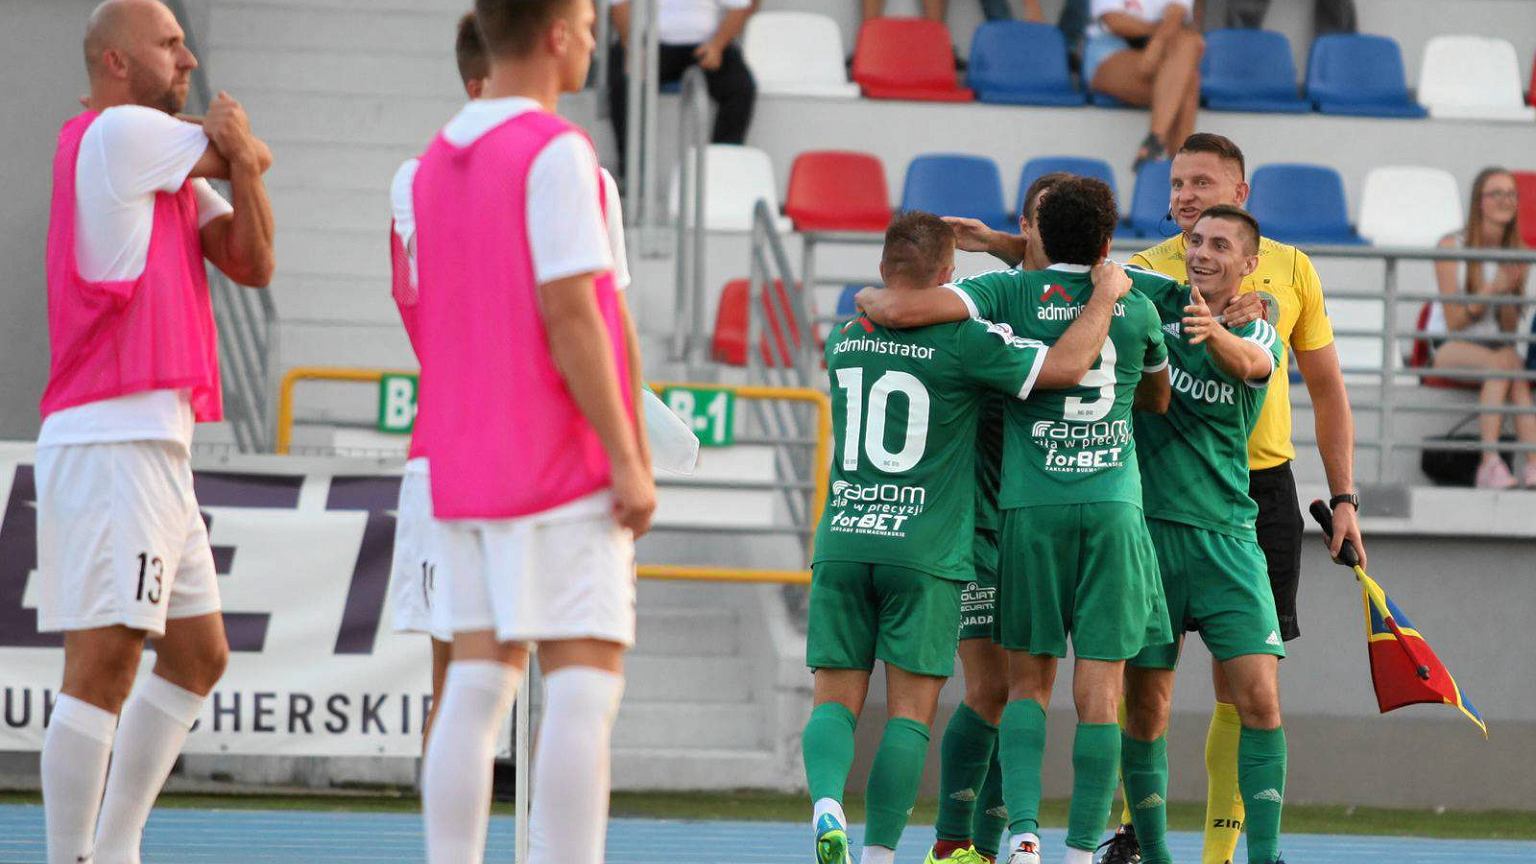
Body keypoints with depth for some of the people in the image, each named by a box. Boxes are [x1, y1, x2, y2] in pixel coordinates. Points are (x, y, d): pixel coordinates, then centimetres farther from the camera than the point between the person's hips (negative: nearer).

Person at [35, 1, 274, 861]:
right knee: (105, 662, -13)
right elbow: (255, 157, -1)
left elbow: (252, 263, 9)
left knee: (198, 655, 15)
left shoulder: (166, 167, 21)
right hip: (110, 443, -10)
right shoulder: (118, 134, -7)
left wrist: (239, 162, -4)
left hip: (156, 448, 10)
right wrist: (238, 148, 20)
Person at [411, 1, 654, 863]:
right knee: (585, 688, -7)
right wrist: (629, 460, -15)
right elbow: (569, 314, -17)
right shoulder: (557, 153, -12)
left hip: (462, 466, 8)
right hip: (563, 469, -8)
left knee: (480, 683, 6)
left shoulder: (436, 165, 13)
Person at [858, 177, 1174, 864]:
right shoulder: (1137, 309, 8)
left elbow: (899, 310, -10)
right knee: (1099, 688, 2)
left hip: (1030, 504, 0)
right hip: (1114, 505, 0)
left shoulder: (1014, 293, 1)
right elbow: (1158, 399, 27)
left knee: (1028, 680, 10)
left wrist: (869, 299, 11)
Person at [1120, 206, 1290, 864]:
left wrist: (1214, 333, -45)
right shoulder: (1154, 303, 4)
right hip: (1145, 528, 0)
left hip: (1225, 533, 0)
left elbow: (1250, 363, -23)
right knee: (1146, 705, 0)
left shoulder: (1258, 334, 2)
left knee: (1260, 698, -10)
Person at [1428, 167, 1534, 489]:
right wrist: (1491, 289, -20)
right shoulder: (1452, 246, -6)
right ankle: (1489, 462, -43)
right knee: (1504, 362, -34)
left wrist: (1510, 293, -13)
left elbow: (1510, 329, 6)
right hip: (1449, 346, -4)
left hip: (1493, 345, 4)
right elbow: (1453, 322, -9)